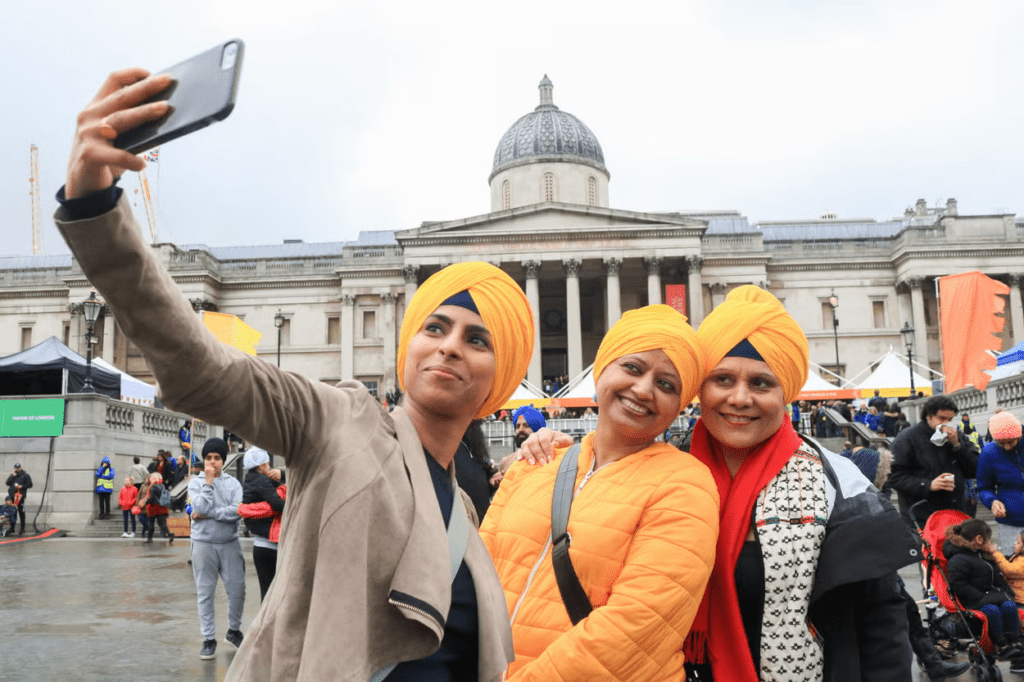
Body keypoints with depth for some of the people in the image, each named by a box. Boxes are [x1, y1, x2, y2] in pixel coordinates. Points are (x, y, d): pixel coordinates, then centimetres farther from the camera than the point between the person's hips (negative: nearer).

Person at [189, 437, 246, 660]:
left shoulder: (233, 483, 3)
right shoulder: (196, 482, 1)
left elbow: (236, 511, -12)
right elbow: (202, 507, -16)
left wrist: (207, 514, -14)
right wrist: (209, 481, -11)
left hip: (230, 543, 1)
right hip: (204, 544, -1)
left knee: (237, 589, 4)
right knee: (205, 593, 4)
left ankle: (233, 631, 24)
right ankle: (209, 639, 14)